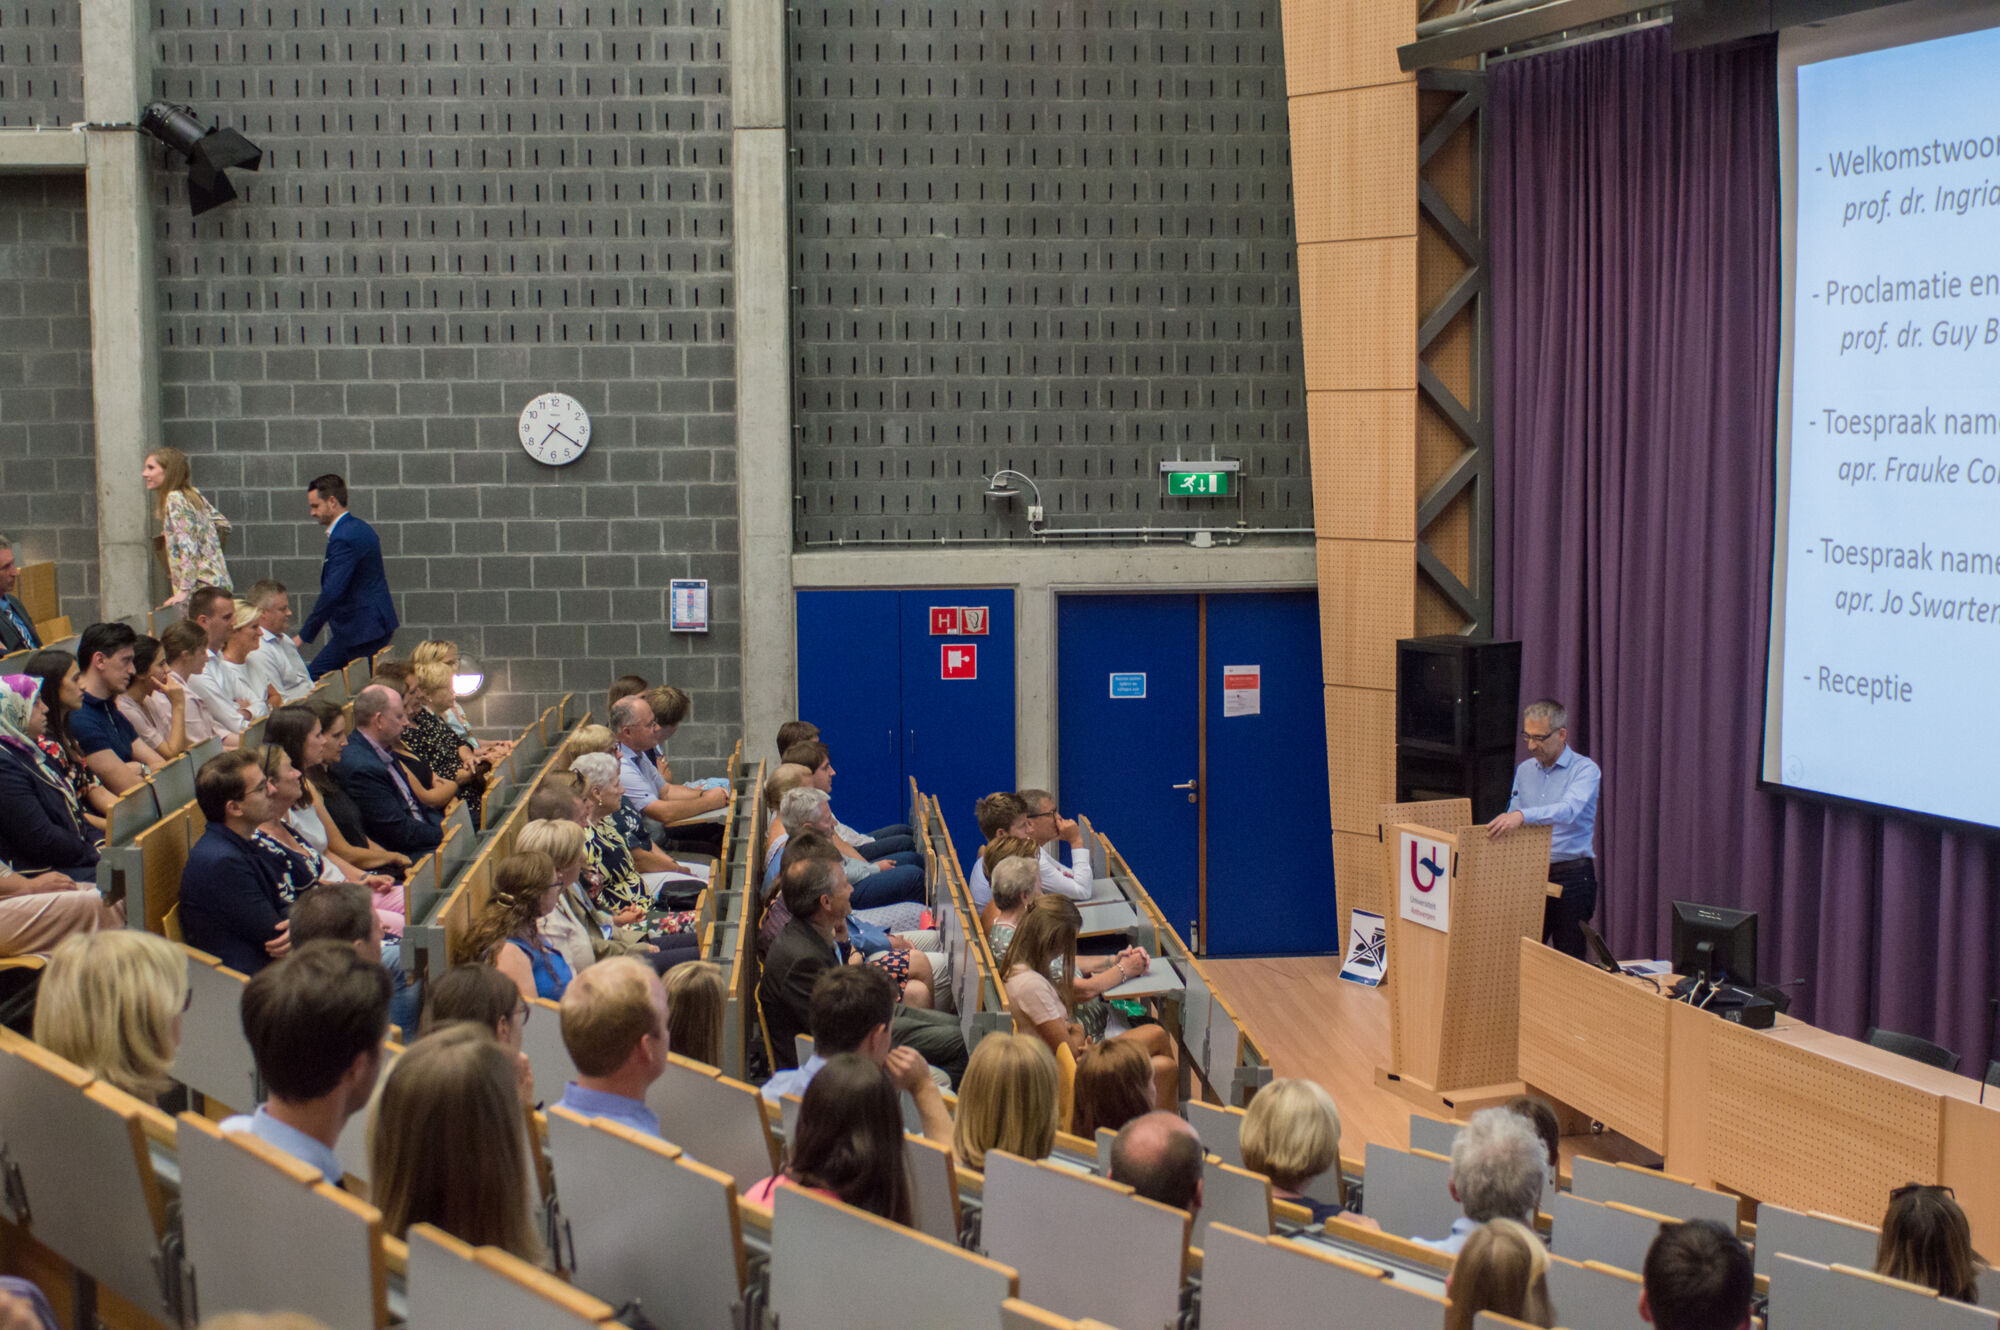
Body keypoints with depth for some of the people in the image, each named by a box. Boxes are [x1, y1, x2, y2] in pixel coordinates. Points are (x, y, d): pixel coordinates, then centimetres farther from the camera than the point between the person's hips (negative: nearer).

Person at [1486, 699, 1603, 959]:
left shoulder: (1584, 770, -7)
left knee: (1570, 959, -2)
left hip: (1571, 876, -5)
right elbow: (1513, 817, 19)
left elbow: (1569, 810, -26)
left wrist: (1522, 816, -39)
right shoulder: (1524, 771, 13)